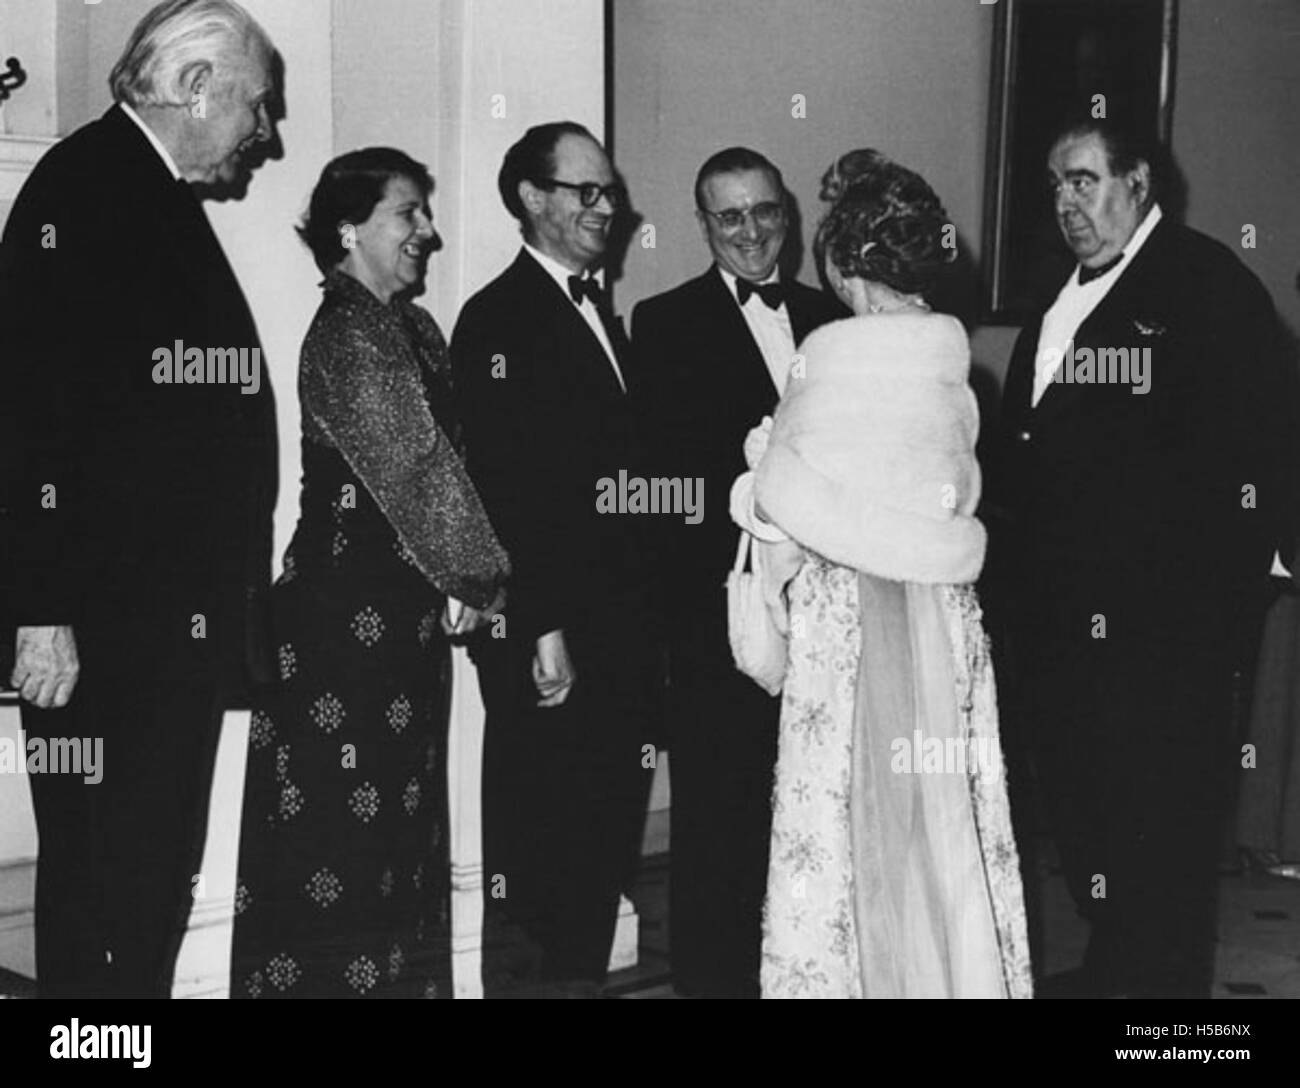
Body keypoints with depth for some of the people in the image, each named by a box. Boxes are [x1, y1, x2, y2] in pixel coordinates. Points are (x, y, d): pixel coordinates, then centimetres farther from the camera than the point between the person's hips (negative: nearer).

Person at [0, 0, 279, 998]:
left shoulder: (165, 201, 19)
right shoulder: (81, 185, -10)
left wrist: (238, 593, 16)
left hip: (180, 618, 9)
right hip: (106, 625, -9)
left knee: (159, 886, 14)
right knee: (102, 885, -2)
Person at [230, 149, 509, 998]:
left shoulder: (412, 328, 12)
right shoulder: (345, 333, -14)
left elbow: (439, 463, 9)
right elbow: (416, 468, -16)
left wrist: (462, 584, -1)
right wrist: (481, 579, -8)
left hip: (411, 611, 9)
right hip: (342, 616, -9)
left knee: (402, 820, 14)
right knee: (338, 822, 0)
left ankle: (394, 969, 25)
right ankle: (332, 974, 10)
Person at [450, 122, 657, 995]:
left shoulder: (601, 312, 17)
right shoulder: (498, 319, -10)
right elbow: (501, 489, -17)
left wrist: (642, 617, 11)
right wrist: (543, 631, -20)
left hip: (620, 626, 8)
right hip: (550, 634, -8)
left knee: (608, 833, 13)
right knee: (542, 839, 1)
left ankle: (583, 973, 25)